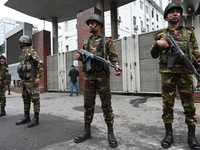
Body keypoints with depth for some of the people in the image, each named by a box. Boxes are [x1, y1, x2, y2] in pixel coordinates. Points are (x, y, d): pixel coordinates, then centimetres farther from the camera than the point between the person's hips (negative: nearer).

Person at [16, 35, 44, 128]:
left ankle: (36, 119, -1)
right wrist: (21, 80, 23)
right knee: (26, 99, 11)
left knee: (35, 99, -6)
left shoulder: (32, 52, -8)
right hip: (24, 81, 9)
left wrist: (38, 77, -24)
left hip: (32, 80, -9)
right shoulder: (23, 54, 21)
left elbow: (41, 64, -19)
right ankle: (26, 117, 19)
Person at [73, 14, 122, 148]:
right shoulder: (86, 41, 19)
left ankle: (110, 133, 12)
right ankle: (87, 131, 20)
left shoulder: (107, 41, 6)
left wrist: (117, 67, -21)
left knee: (106, 105, 0)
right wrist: (79, 57, 1)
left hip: (103, 76, -4)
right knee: (88, 105, 8)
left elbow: (113, 56, -1)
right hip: (88, 76, 5)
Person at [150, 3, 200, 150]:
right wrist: (157, 43, -10)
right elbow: (154, 55, 9)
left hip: (186, 73, 1)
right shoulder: (161, 34, 12)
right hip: (167, 73, 0)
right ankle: (169, 134, 16)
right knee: (167, 104, 4)